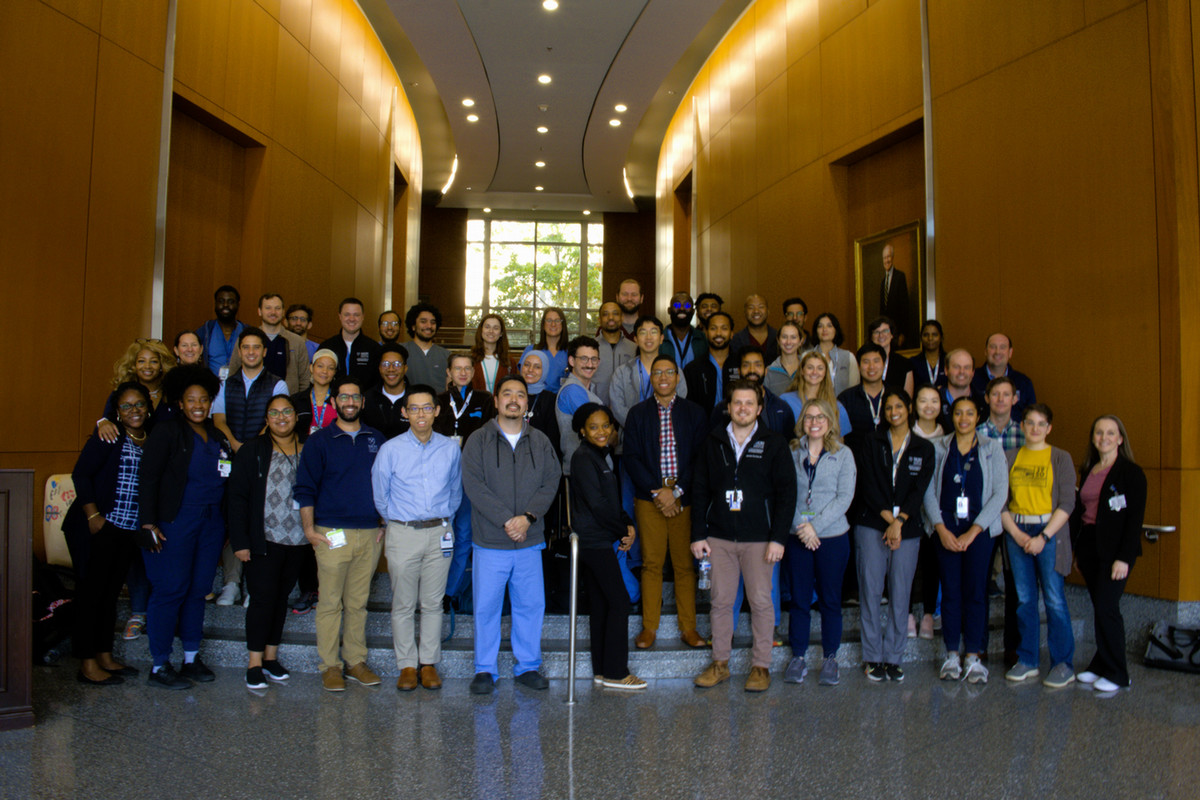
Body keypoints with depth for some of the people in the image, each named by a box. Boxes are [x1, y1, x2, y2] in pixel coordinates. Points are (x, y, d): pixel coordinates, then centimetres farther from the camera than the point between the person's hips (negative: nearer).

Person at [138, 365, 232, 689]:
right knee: (171, 590, -3)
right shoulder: (166, 432, -4)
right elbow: (149, 478, -8)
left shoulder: (218, 437, 13)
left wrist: (226, 524, 7)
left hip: (211, 522, 6)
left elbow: (229, 478, 13)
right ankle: (159, 666, 7)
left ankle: (191, 658, 21)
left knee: (199, 589, 10)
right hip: (174, 520, -5)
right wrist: (148, 523, -15)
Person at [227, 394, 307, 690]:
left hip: (298, 541, 3)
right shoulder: (252, 450, 0)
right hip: (264, 540, -3)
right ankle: (254, 663, 8)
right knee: (263, 598, -2)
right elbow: (237, 497, -3)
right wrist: (240, 541, -8)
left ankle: (271, 657, 23)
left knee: (282, 597, 11)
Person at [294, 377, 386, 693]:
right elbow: (305, 489, 0)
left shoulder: (376, 439, 11)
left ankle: (356, 661, 19)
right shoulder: (319, 441, 2)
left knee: (358, 602, 10)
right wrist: (309, 529, -7)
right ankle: (330, 665, 11)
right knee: (330, 602, 1)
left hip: (370, 534, 3)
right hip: (332, 534, -3)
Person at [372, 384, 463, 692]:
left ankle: (429, 663, 20)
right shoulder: (390, 449, -2)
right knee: (403, 605, 5)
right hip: (402, 533, -1)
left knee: (433, 603, 8)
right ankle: (407, 665, 18)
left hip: (439, 533, 1)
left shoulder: (451, 448, 2)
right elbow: (380, 495, 9)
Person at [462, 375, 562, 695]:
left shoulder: (540, 441, 9)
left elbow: (551, 482, 2)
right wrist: (507, 520, -15)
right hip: (489, 541, -2)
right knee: (486, 606, 5)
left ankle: (528, 666, 24)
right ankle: (485, 670, 20)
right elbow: (474, 485, -8)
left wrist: (528, 517, -13)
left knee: (531, 605, 8)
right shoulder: (478, 440, 1)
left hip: (530, 540, 2)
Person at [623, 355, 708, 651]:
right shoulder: (637, 413, 7)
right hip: (648, 499, 0)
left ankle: (688, 627, 15)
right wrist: (657, 491, -9)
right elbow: (630, 458, 1)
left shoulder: (694, 413, 7)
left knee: (685, 565, 4)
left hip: (684, 498, 0)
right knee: (652, 564, 3)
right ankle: (649, 627, 13)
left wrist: (677, 491, -9)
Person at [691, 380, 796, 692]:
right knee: (721, 600, 7)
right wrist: (698, 534, 3)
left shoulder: (774, 444, 0)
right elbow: (699, 491, 9)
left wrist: (778, 538, -8)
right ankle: (720, 663, 19)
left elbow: (787, 493, -1)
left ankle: (761, 666, 16)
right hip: (719, 537, 2)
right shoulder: (713, 442, 7)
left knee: (761, 601, 3)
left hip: (759, 538, -2)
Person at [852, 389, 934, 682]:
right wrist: (888, 517, -11)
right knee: (871, 592, 0)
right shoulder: (872, 443, 8)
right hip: (871, 526, -1)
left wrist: (899, 522, -12)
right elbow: (868, 484, -2)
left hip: (907, 529, 1)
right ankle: (872, 657, 10)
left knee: (900, 595, 2)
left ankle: (893, 657, 14)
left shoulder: (924, 449, 9)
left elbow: (919, 490, 0)